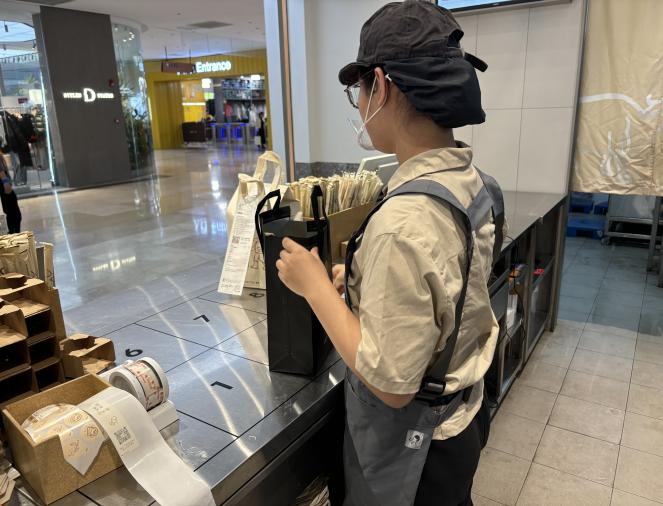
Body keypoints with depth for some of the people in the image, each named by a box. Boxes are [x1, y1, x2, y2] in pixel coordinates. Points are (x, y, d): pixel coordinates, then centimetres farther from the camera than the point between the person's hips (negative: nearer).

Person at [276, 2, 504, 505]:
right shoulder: (477, 185, -6)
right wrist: (361, 280, 2)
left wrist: (316, 286, -20)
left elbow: (391, 383, -27)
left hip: (413, 445, -7)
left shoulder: (404, 221, -34)